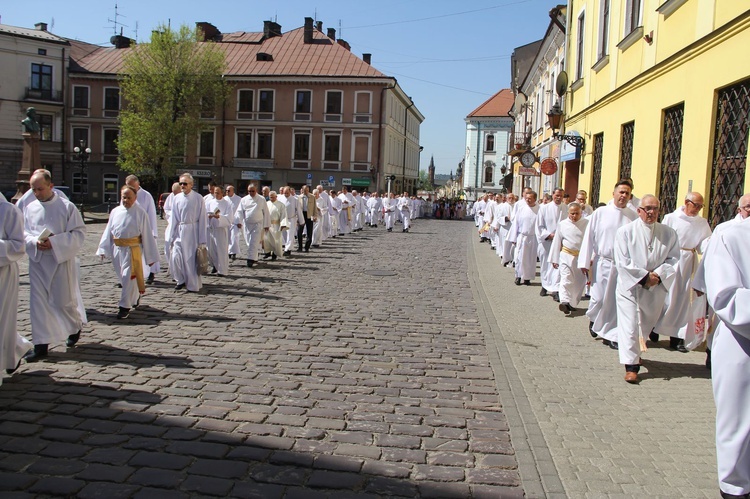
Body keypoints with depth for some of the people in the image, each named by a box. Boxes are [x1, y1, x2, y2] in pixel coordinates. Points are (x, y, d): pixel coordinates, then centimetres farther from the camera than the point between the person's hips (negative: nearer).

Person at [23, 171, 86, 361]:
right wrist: (35, 242, -15)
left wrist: (54, 242, -20)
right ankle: (41, 344, 7)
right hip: (37, 261, 3)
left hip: (61, 260, -3)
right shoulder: (30, 208, 6)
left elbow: (79, 232, -8)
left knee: (64, 300, 5)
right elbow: (24, 233, 8)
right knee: (38, 302, 1)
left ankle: (75, 327, 34)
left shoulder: (67, 207, -6)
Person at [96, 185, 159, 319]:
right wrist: (103, 250, 5)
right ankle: (136, 296, 39)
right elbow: (108, 231, 12)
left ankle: (125, 306, 2)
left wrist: (150, 256, -2)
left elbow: (147, 235, -3)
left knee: (128, 277, -7)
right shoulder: (115, 212, 7)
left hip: (132, 249, -5)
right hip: (117, 248, 5)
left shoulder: (140, 213, -4)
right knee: (122, 277, 15)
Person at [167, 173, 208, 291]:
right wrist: (172, 237, 7)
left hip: (193, 230, -3)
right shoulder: (177, 198, 4)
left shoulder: (198, 198, -5)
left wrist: (202, 240, -6)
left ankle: (194, 285, 15)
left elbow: (202, 219, -3)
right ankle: (181, 280, 19)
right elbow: (174, 219, 9)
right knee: (176, 257, -3)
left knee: (192, 258, 1)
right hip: (179, 230, 3)